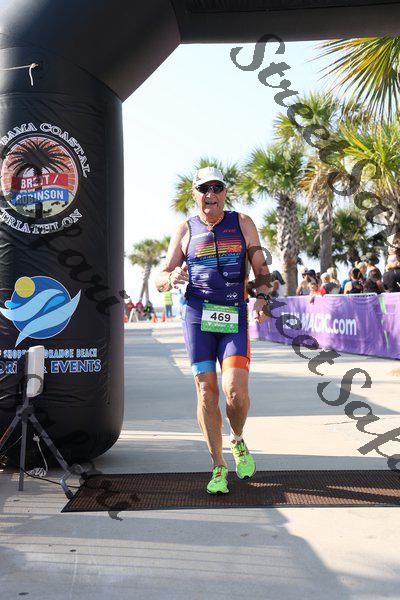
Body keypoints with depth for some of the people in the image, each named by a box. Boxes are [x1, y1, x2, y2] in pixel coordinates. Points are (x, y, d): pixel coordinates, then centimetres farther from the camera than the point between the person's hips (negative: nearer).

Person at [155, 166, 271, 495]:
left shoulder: (242, 223, 9)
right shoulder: (186, 230, 10)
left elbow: (261, 269, 10)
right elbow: (161, 280, 9)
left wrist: (262, 298, -9)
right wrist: (173, 277, -14)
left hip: (235, 317, -1)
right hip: (197, 315, 1)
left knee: (236, 390, -15)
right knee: (206, 392, 0)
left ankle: (238, 442, 18)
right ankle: (219, 467, 15)